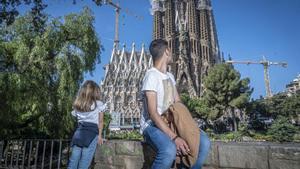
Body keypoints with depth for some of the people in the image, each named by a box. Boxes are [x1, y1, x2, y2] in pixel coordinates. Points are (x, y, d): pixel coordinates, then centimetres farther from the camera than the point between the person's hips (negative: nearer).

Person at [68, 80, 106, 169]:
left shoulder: (77, 105, 15)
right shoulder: (98, 104, 2)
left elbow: (78, 119, 6)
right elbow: (100, 122, 7)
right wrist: (100, 135, 14)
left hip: (78, 133, 5)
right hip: (91, 133, -4)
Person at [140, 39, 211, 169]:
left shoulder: (170, 76, 13)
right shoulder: (151, 75, -15)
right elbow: (153, 113, -23)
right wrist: (174, 137, -29)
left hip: (170, 123, 8)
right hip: (152, 125, -7)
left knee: (204, 142, -9)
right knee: (169, 150, -36)